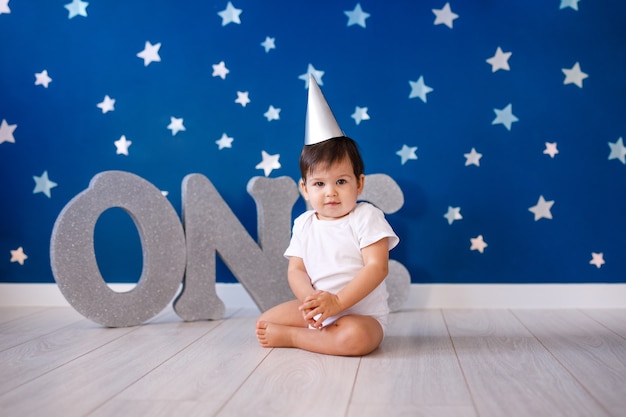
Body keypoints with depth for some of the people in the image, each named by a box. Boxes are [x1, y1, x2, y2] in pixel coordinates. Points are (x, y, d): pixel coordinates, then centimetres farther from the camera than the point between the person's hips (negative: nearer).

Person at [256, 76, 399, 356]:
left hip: (362, 314, -5)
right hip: (313, 310, 5)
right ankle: (325, 335, 0)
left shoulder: (367, 217, -11)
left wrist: (337, 301, -29)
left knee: (355, 338, -37)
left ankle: (291, 337, -14)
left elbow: (377, 267, -19)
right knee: (264, 324, -5)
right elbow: (295, 270, 0)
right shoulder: (304, 224, 4)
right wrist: (310, 298, -23)